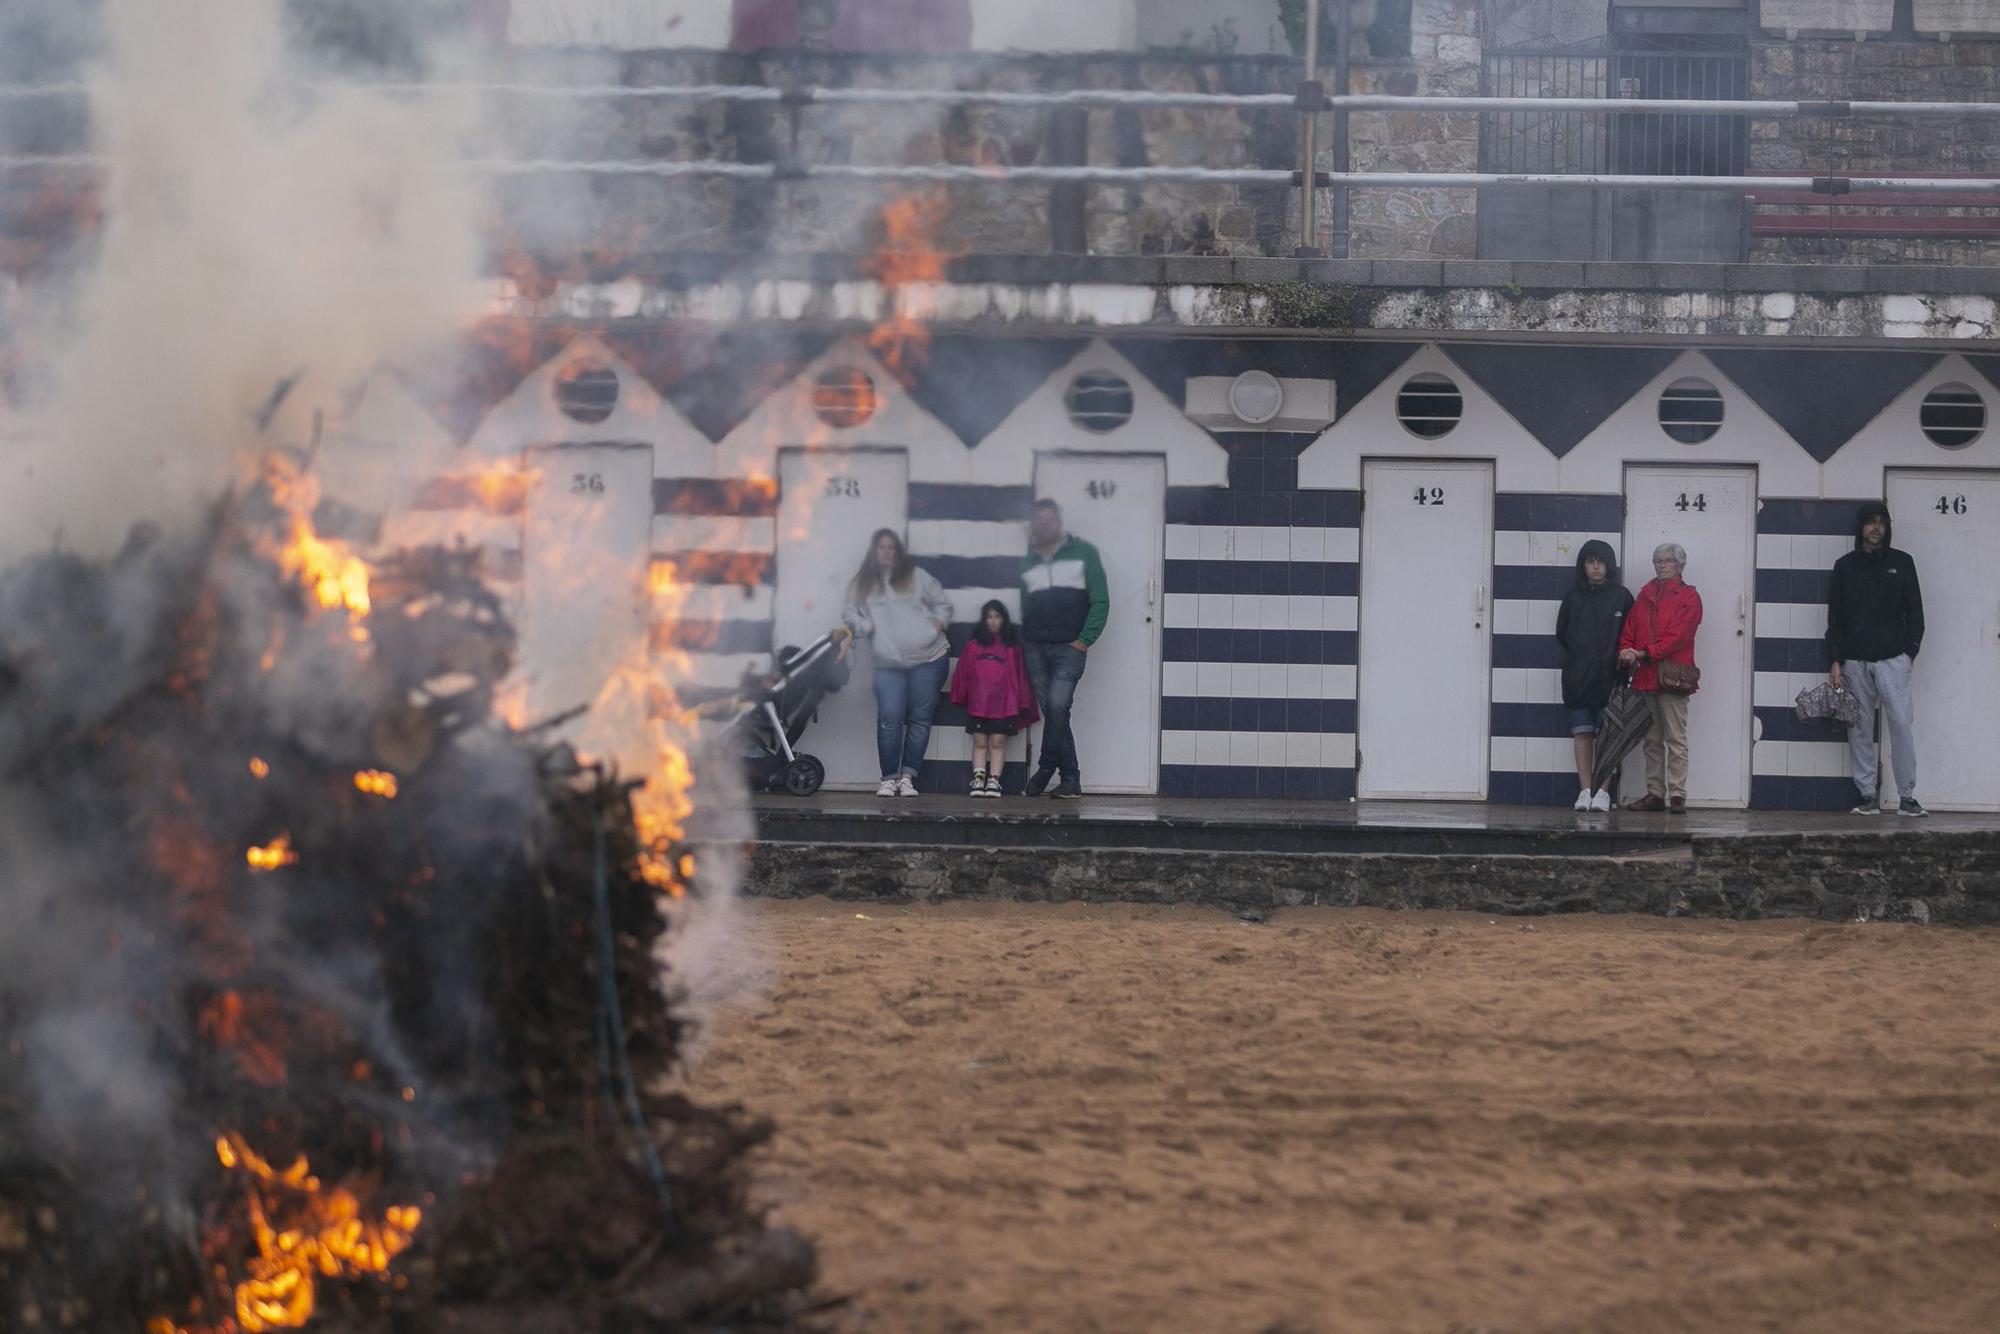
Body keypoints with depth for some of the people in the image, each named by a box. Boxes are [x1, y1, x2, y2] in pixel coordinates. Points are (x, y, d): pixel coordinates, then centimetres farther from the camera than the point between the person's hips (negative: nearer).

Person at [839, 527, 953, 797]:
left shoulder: (916, 577, 10)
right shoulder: (863, 583, 13)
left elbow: (943, 604, 15)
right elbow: (850, 613, 13)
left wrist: (936, 627, -2)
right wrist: (864, 627, -6)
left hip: (929, 657, 0)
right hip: (889, 663, 0)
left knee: (920, 718, 1)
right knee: (889, 719, -12)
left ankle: (908, 776, 6)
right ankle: (889, 778, -5)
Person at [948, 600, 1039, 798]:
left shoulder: (1012, 647, 6)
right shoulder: (974, 646, 8)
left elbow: (1020, 675, 6)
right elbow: (963, 673, 9)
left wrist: (1022, 702, 3)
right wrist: (959, 697, 7)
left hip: (1004, 704, -1)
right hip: (978, 704, 1)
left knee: (998, 742, -3)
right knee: (980, 742, 1)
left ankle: (994, 781, -4)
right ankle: (978, 778, -2)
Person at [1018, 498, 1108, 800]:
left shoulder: (1083, 553, 5)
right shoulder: (1027, 562, 16)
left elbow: (1100, 601, 0)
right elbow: (1023, 607, 17)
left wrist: (1084, 641, -8)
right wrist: (1022, 644, 4)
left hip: (1069, 647, -4)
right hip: (1035, 648, 4)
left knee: (1057, 707, -19)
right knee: (1052, 712, 1)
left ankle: (1046, 769, -6)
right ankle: (1071, 780, 4)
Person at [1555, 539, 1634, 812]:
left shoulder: (1621, 597, 5)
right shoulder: (1573, 597, 10)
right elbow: (1561, 634, 12)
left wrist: (1620, 659, -7)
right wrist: (1579, 655, 3)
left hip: (1609, 677, -2)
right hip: (1578, 677, 2)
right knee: (1583, 733, 0)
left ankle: (1603, 792, -5)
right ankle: (1585, 790, 2)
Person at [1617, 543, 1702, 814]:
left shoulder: (1688, 597, 1)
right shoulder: (1645, 596, 18)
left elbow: (1678, 636, -10)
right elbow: (1629, 630, 15)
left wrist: (1644, 653, -18)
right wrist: (1626, 651, -8)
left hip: (1671, 676, -6)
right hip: (1645, 677, 6)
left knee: (1675, 739, -7)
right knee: (1652, 740, 9)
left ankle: (1677, 795, -10)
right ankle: (1655, 793, 13)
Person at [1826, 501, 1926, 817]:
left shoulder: (1901, 562, 7)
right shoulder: (1845, 566, 9)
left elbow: (1914, 611, 9)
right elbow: (1834, 617, 7)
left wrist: (1910, 651, 1)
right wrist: (1834, 661, 0)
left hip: (1892, 660, -1)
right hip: (1855, 661, 1)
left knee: (1901, 724, -9)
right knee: (1860, 729, 1)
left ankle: (1907, 796, -8)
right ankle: (1868, 796, 6)